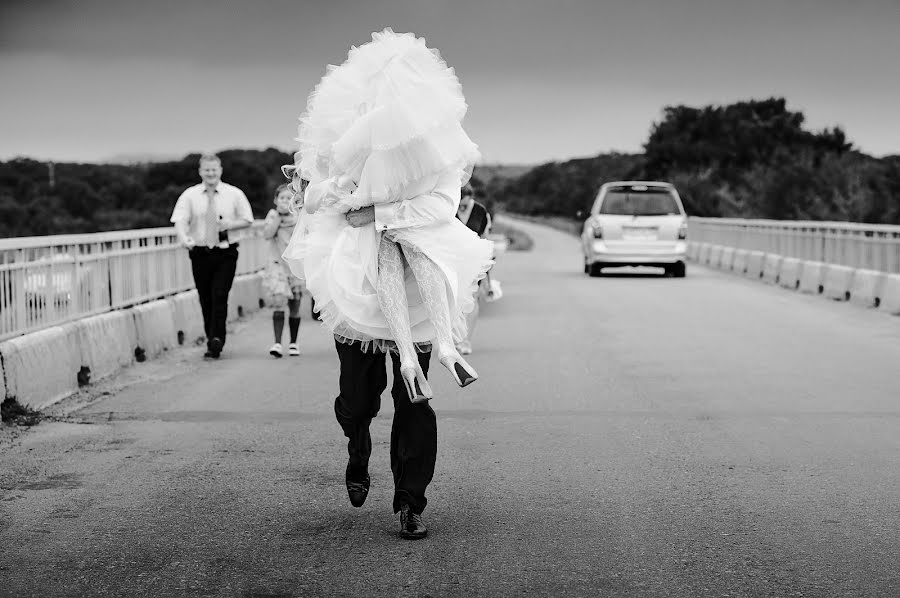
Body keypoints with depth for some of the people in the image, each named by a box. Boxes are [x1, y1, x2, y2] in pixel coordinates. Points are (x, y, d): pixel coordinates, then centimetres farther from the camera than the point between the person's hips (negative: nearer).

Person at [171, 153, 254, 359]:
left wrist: (230, 224, -12)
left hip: (226, 253, -1)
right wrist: (184, 238, -31)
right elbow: (179, 220, -10)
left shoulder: (234, 194, 3)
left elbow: (247, 220, 8)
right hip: (200, 253, 2)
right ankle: (212, 340, 18)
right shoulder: (189, 195, 2)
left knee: (220, 296, -13)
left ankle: (216, 340, -14)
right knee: (206, 300, 7)